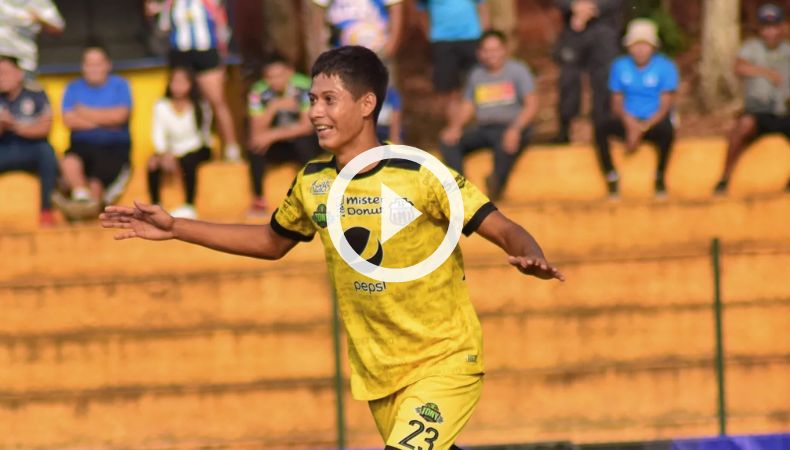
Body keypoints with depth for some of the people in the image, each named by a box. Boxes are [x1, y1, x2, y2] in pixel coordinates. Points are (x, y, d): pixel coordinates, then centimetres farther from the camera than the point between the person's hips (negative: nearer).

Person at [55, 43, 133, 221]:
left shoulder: (119, 85, 4)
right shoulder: (74, 88, 8)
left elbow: (119, 116, -12)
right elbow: (69, 121, -6)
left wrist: (85, 113, -4)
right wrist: (104, 121, -9)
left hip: (114, 146, -1)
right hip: (83, 144, 1)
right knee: (69, 162, -32)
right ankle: (82, 197, -39)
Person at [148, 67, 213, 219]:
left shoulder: (200, 108, -13)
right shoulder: (161, 107, -7)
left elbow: (199, 137, -15)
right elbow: (158, 134, -11)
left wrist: (175, 154, -27)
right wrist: (164, 154, -31)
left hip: (194, 149, -3)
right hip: (170, 150, 3)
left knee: (188, 161, -34)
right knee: (154, 163, -24)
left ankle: (189, 207, -23)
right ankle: (155, 205, -12)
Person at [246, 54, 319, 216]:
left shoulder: (305, 87, -21)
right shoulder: (259, 92, -13)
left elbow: (307, 127, -22)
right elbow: (257, 132, -17)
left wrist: (273, 135, -28)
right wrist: (273, 107, -31)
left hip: (305, 142, -2)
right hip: (279, 147, 2)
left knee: (302, 142, -34)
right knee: (255, 149, -26)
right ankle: (258, 201, -14)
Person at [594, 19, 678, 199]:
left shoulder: (666, 67, -5)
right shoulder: (620, 66, 4)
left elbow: (665, 107, -10)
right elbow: (617, 103, 3)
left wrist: (642, 128, -22)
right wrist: (630, 125, -18)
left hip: (654, 122, -2)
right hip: (628, 121, 2)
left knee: (667, 130, -37)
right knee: (601, 129, -27)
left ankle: (660, 178, -14)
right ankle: (611, 178, -18)